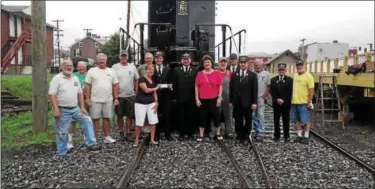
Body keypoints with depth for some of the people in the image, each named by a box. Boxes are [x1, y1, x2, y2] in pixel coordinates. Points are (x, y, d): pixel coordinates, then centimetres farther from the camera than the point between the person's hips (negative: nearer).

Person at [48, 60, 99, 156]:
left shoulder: (75, 79, 10)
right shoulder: (57, 78, -9)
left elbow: (80, 93, 13)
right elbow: (52, 95, -15)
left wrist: (82, 107, 5)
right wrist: (56, 109, -23)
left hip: (75, 108, 6)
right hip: (63, 110, -6)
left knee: (87, 121, -1)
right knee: (62, 132, 2)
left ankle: (91, 144, 5)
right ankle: (61, 153, 15)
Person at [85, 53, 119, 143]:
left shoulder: (111, 71, 6)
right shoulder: (92, 71, 0)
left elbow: (115, 85, 6)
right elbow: (87, 85, -1)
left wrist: (116, 98, 1)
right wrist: (87, 98, -8)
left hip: (108, 100, 2)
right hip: (95, 100, -2)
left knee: (106, 118, 10)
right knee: (95, 119, 4)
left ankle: (107, 137, 19)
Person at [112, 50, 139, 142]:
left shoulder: (132, 67, 5)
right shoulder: (115, 67, -1)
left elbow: (137, 80, 7)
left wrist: (136, 93, 3)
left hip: (131, 95, 1)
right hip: (119, 96, -1)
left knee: (129, 116, 5)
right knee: (119, 115, 9)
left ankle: (128, 134, 15)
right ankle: (121, 133, 22)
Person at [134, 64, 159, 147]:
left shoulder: (153, 81, 12)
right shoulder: (142, 79, -9)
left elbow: (154, 93, 12)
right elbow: (146, 90, -19)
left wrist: (156, 103, 0)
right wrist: (155, 88, -2)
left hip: (151, 103, 6)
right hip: (140, 103, -6)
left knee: (153, 122, 2)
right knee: (139, 123, -2)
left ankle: (152, 140, 12)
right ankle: (136, 140, 13)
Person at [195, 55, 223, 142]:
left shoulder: (216, 73, -1)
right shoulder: (199, 74, 2)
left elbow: (220, 86, 0)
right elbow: (196, 87, 3)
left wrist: (219, 98, -5)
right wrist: (197, 99, -2)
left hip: (213, 99, -1)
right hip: (202, 99, 1)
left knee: (216, 115, 8)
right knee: (202, 117, 6)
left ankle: (218, 134, 22)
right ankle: (201, 135, 14)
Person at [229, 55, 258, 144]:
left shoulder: (253, 75, 1)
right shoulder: (234, 75, 7)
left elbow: (255, 90, -3)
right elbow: (231, 89, 6)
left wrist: (254, 102, -9)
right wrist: (230, 101, 0)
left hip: (248, 102, -1)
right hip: (237, 102, 1)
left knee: (248, 121, 7)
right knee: (238, 121, 6)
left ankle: (245, 137, 21)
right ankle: (240, 135, 18)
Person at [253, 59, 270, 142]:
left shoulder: (266, 74, 2)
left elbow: (268, 86, 2)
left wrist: (263, 97, -6)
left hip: (261, 97, -2)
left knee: (260, 115, -7)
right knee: (254, 116, 8)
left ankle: (260, 133, -3)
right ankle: (257, 131, 20)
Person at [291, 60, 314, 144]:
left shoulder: (308, 76, -9)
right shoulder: (294, 75, 10)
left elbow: (311, 90, -12)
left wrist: (309, 102, -15)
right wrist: (291, 99, 11)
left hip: (304, 102, -6)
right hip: (294, 102, 6)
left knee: (305, 120, 3)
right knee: (297, 120, 13)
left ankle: (306, 136, 13)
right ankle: (299, 135, 24)